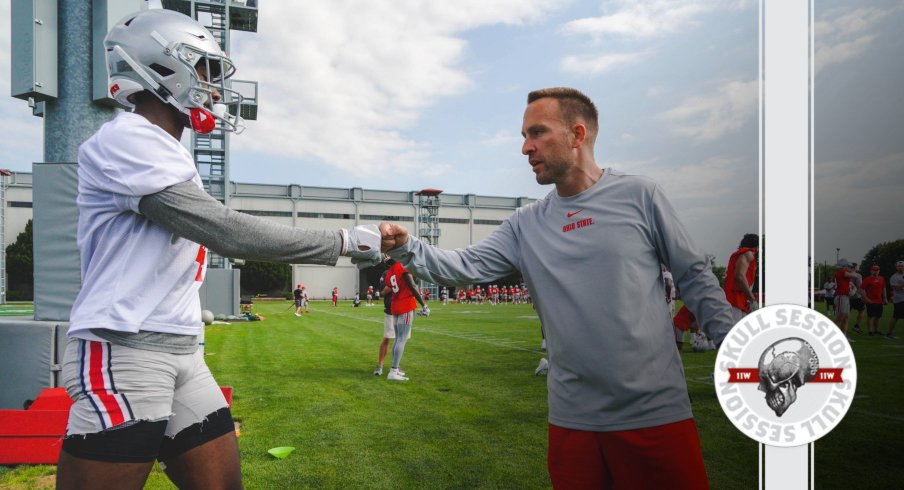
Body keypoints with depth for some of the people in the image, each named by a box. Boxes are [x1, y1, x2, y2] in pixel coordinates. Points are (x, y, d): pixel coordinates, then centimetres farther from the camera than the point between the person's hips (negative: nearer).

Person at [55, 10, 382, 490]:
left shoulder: (171, 157, 16)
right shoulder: (125, 138, -12)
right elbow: (225, 231, -20)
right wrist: (343, 241, -16)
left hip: (182, 354, 9)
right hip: (123, 354, -9)